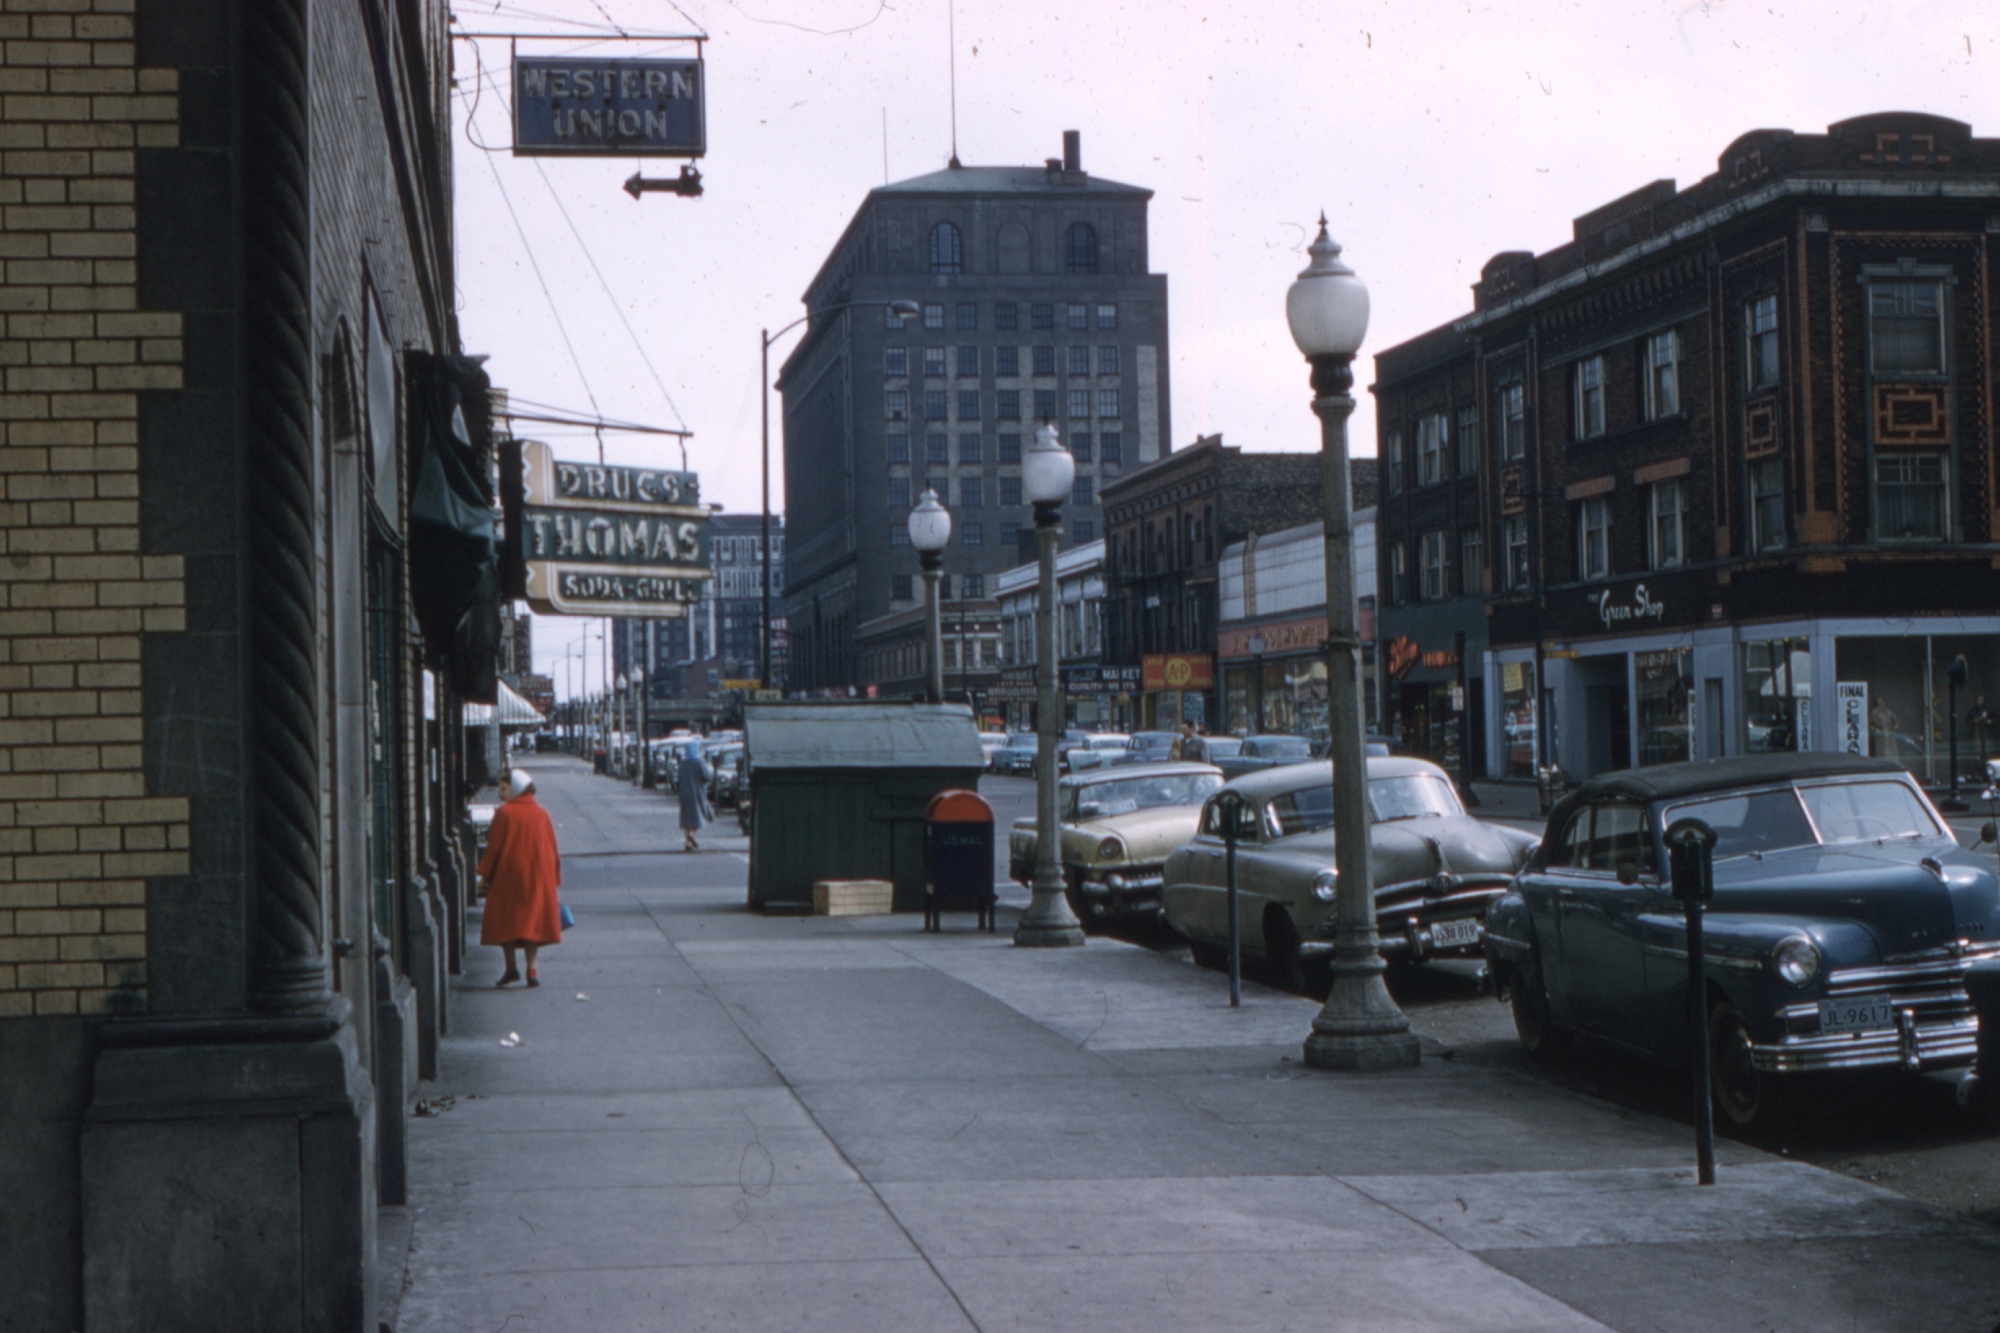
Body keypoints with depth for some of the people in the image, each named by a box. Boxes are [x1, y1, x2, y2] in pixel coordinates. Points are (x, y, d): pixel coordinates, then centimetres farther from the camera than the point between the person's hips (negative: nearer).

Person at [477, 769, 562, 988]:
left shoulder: (504, 813, -10)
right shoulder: (541, 814, 3)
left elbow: (494, 846, -9)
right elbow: (552, 848, 6)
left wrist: (485, 873, 0)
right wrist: (554, 878, 13)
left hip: (507, 874, -3)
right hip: (537, 876, 3)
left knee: (505, 921, 8)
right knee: (533, 919, 7)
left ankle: (511, 968, 1)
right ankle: (531, 970, -1)